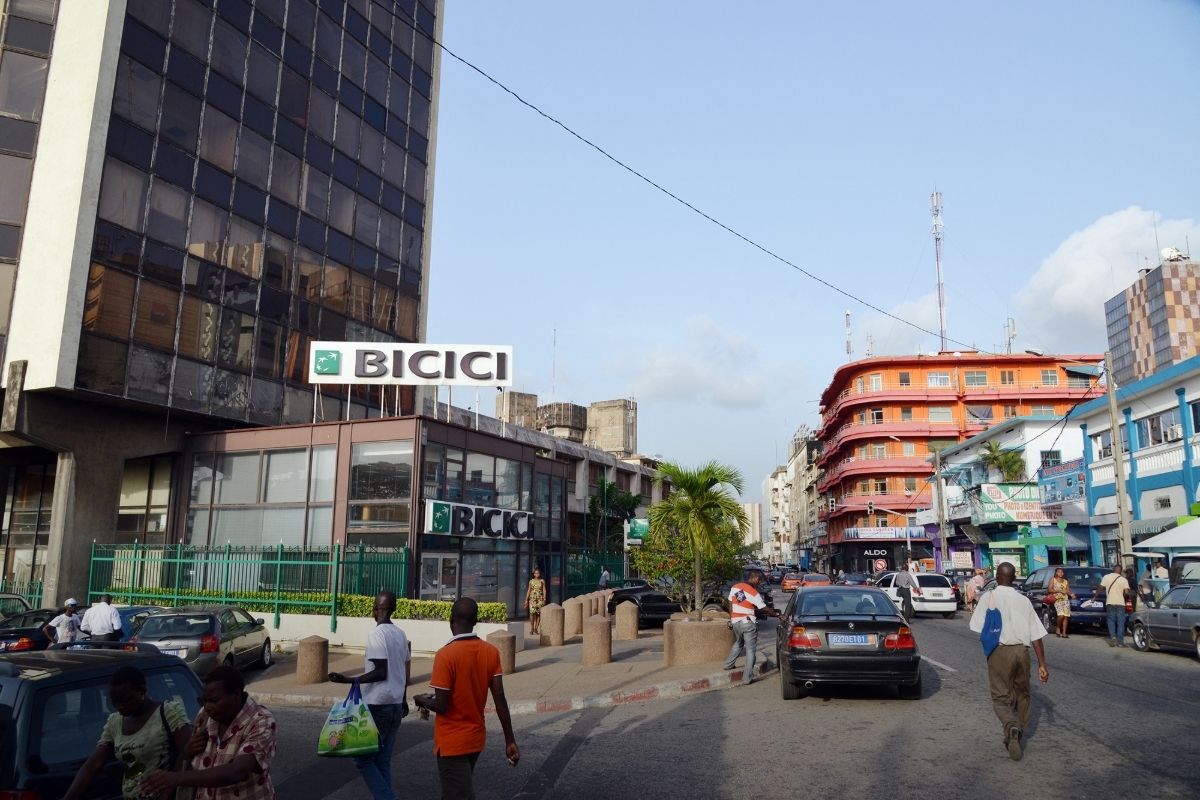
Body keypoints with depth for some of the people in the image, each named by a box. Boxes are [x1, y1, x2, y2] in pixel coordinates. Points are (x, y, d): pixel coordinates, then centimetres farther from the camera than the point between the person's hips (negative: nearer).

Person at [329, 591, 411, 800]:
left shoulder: (376, 634, -15)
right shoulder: (401, 634, 9)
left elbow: (381, 672, -20)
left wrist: (348, 680, -21)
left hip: (377, 705, -7)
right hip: (395, 705, 7)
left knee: (363, 758, 2)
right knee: (383, 761, 12)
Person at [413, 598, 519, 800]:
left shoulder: (446, 655, -21)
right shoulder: (491, 652, -5)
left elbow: (440, 706, -20)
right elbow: (499, 698, -7)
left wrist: (421, 700, 1)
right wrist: (510, 740, -3)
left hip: (452, 741, -6)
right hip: (476, 738, 7)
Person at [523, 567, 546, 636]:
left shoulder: (542, 581, 5)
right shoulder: (531, 581, 8)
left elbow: (544, 590, 1)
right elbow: (528, 591, 9)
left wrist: (544, 600, -8)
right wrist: (526, 600, 5)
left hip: (540, 599, 0)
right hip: (532, 599, 0)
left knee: (538, 613, -1)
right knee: (532, 612, -15)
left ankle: (536, 629, 9)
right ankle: (532, 628, -3)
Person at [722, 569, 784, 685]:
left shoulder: (734, 587, 3)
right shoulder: (754, 593, -14)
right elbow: (765, 609, -9)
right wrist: (777, 615, 4)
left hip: (736, 622, 6)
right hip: (748, 623, -6)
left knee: (738, 643, 30)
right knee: (751, 650, 3)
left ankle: (728, 664, 38)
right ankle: (747, 679, 1)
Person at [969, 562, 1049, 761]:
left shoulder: (988, 597, -4)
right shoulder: (1023, 600, 3)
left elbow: (979, 627, -7)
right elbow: (1036, 634, 0)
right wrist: (1042, 664, 2)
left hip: (999, 652, -3)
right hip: (1021, 651, 3)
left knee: (1001, 697, 4)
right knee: (1022, 694, 22)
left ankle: (1012, 727, -23)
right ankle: (1016, 736, 29)